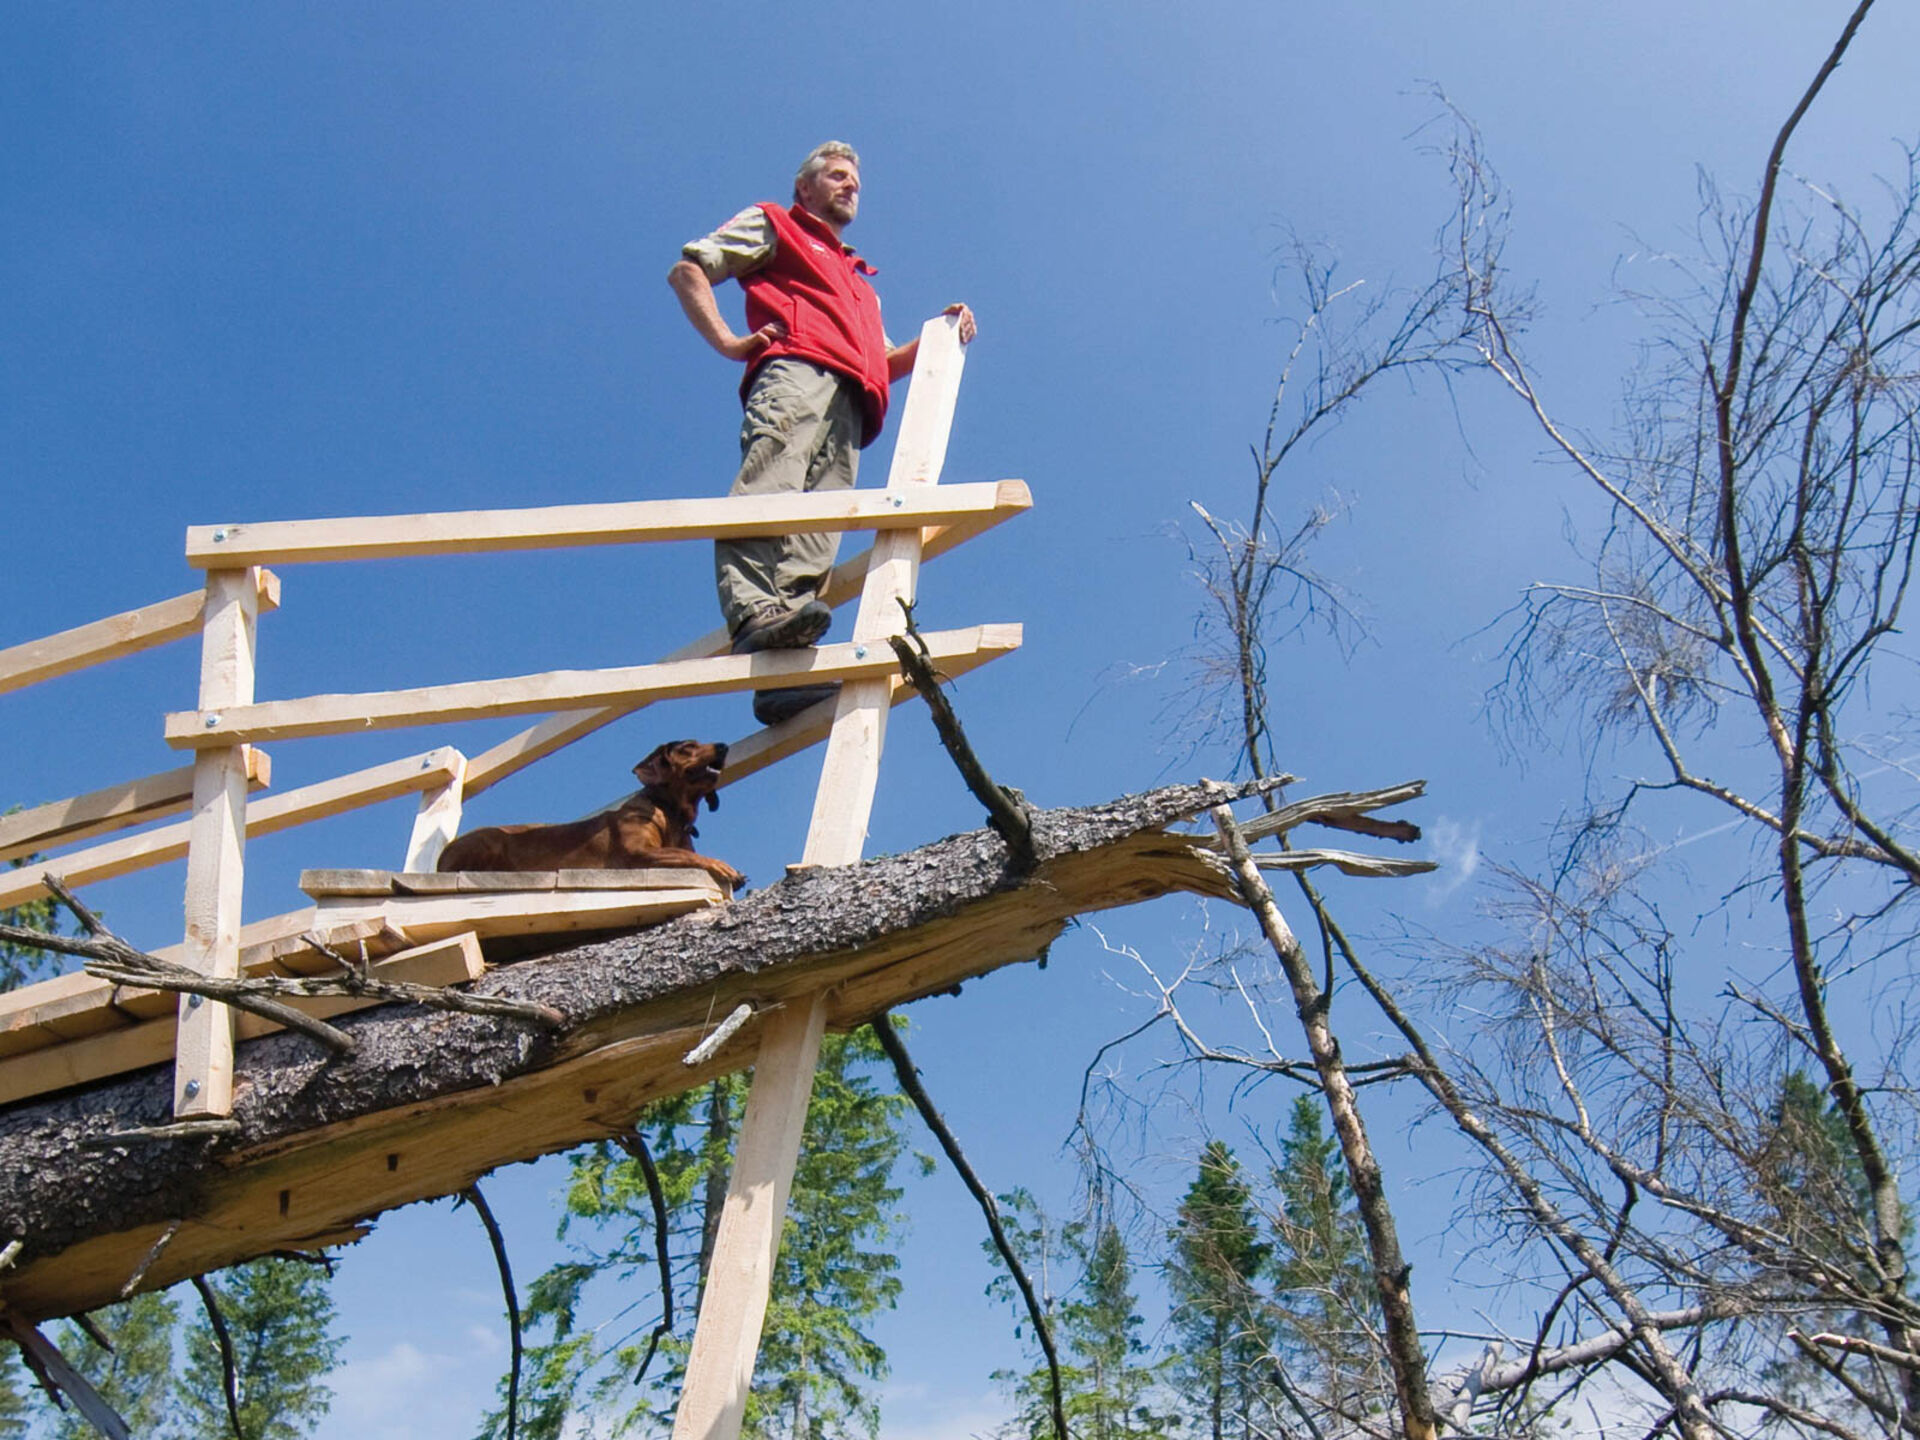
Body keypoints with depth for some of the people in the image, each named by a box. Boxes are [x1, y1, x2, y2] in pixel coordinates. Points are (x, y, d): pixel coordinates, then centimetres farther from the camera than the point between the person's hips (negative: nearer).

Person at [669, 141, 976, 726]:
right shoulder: (772, 225, 28)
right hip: (794, 371, -4)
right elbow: (687, 270, 16)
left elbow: (886, 365, 40)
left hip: (849, 408, 5)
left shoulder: (860, 281, 46)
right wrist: (727, 341, 1)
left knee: (820, 526, -17)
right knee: (770, 489, -31)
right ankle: (755, 612, -52)